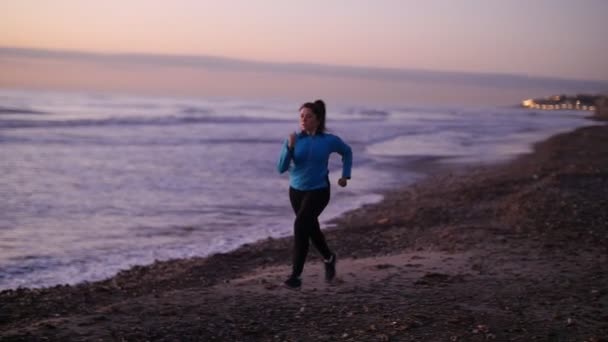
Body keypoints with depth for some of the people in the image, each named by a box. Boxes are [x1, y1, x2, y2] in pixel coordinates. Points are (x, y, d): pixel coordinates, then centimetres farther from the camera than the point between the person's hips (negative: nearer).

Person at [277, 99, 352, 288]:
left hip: (319, 191, -4)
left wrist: (345, 175, 6)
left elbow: (347, 152, 10)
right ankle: (329, 258, 48)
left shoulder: (329, 140, -12)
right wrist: (289, 147, -26)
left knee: (300, 225, -22)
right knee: (312, 229, 19)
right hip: (296, 190, 4)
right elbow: (281, 168, -14)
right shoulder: (294, 139, -9)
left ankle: (296, 274, -16)